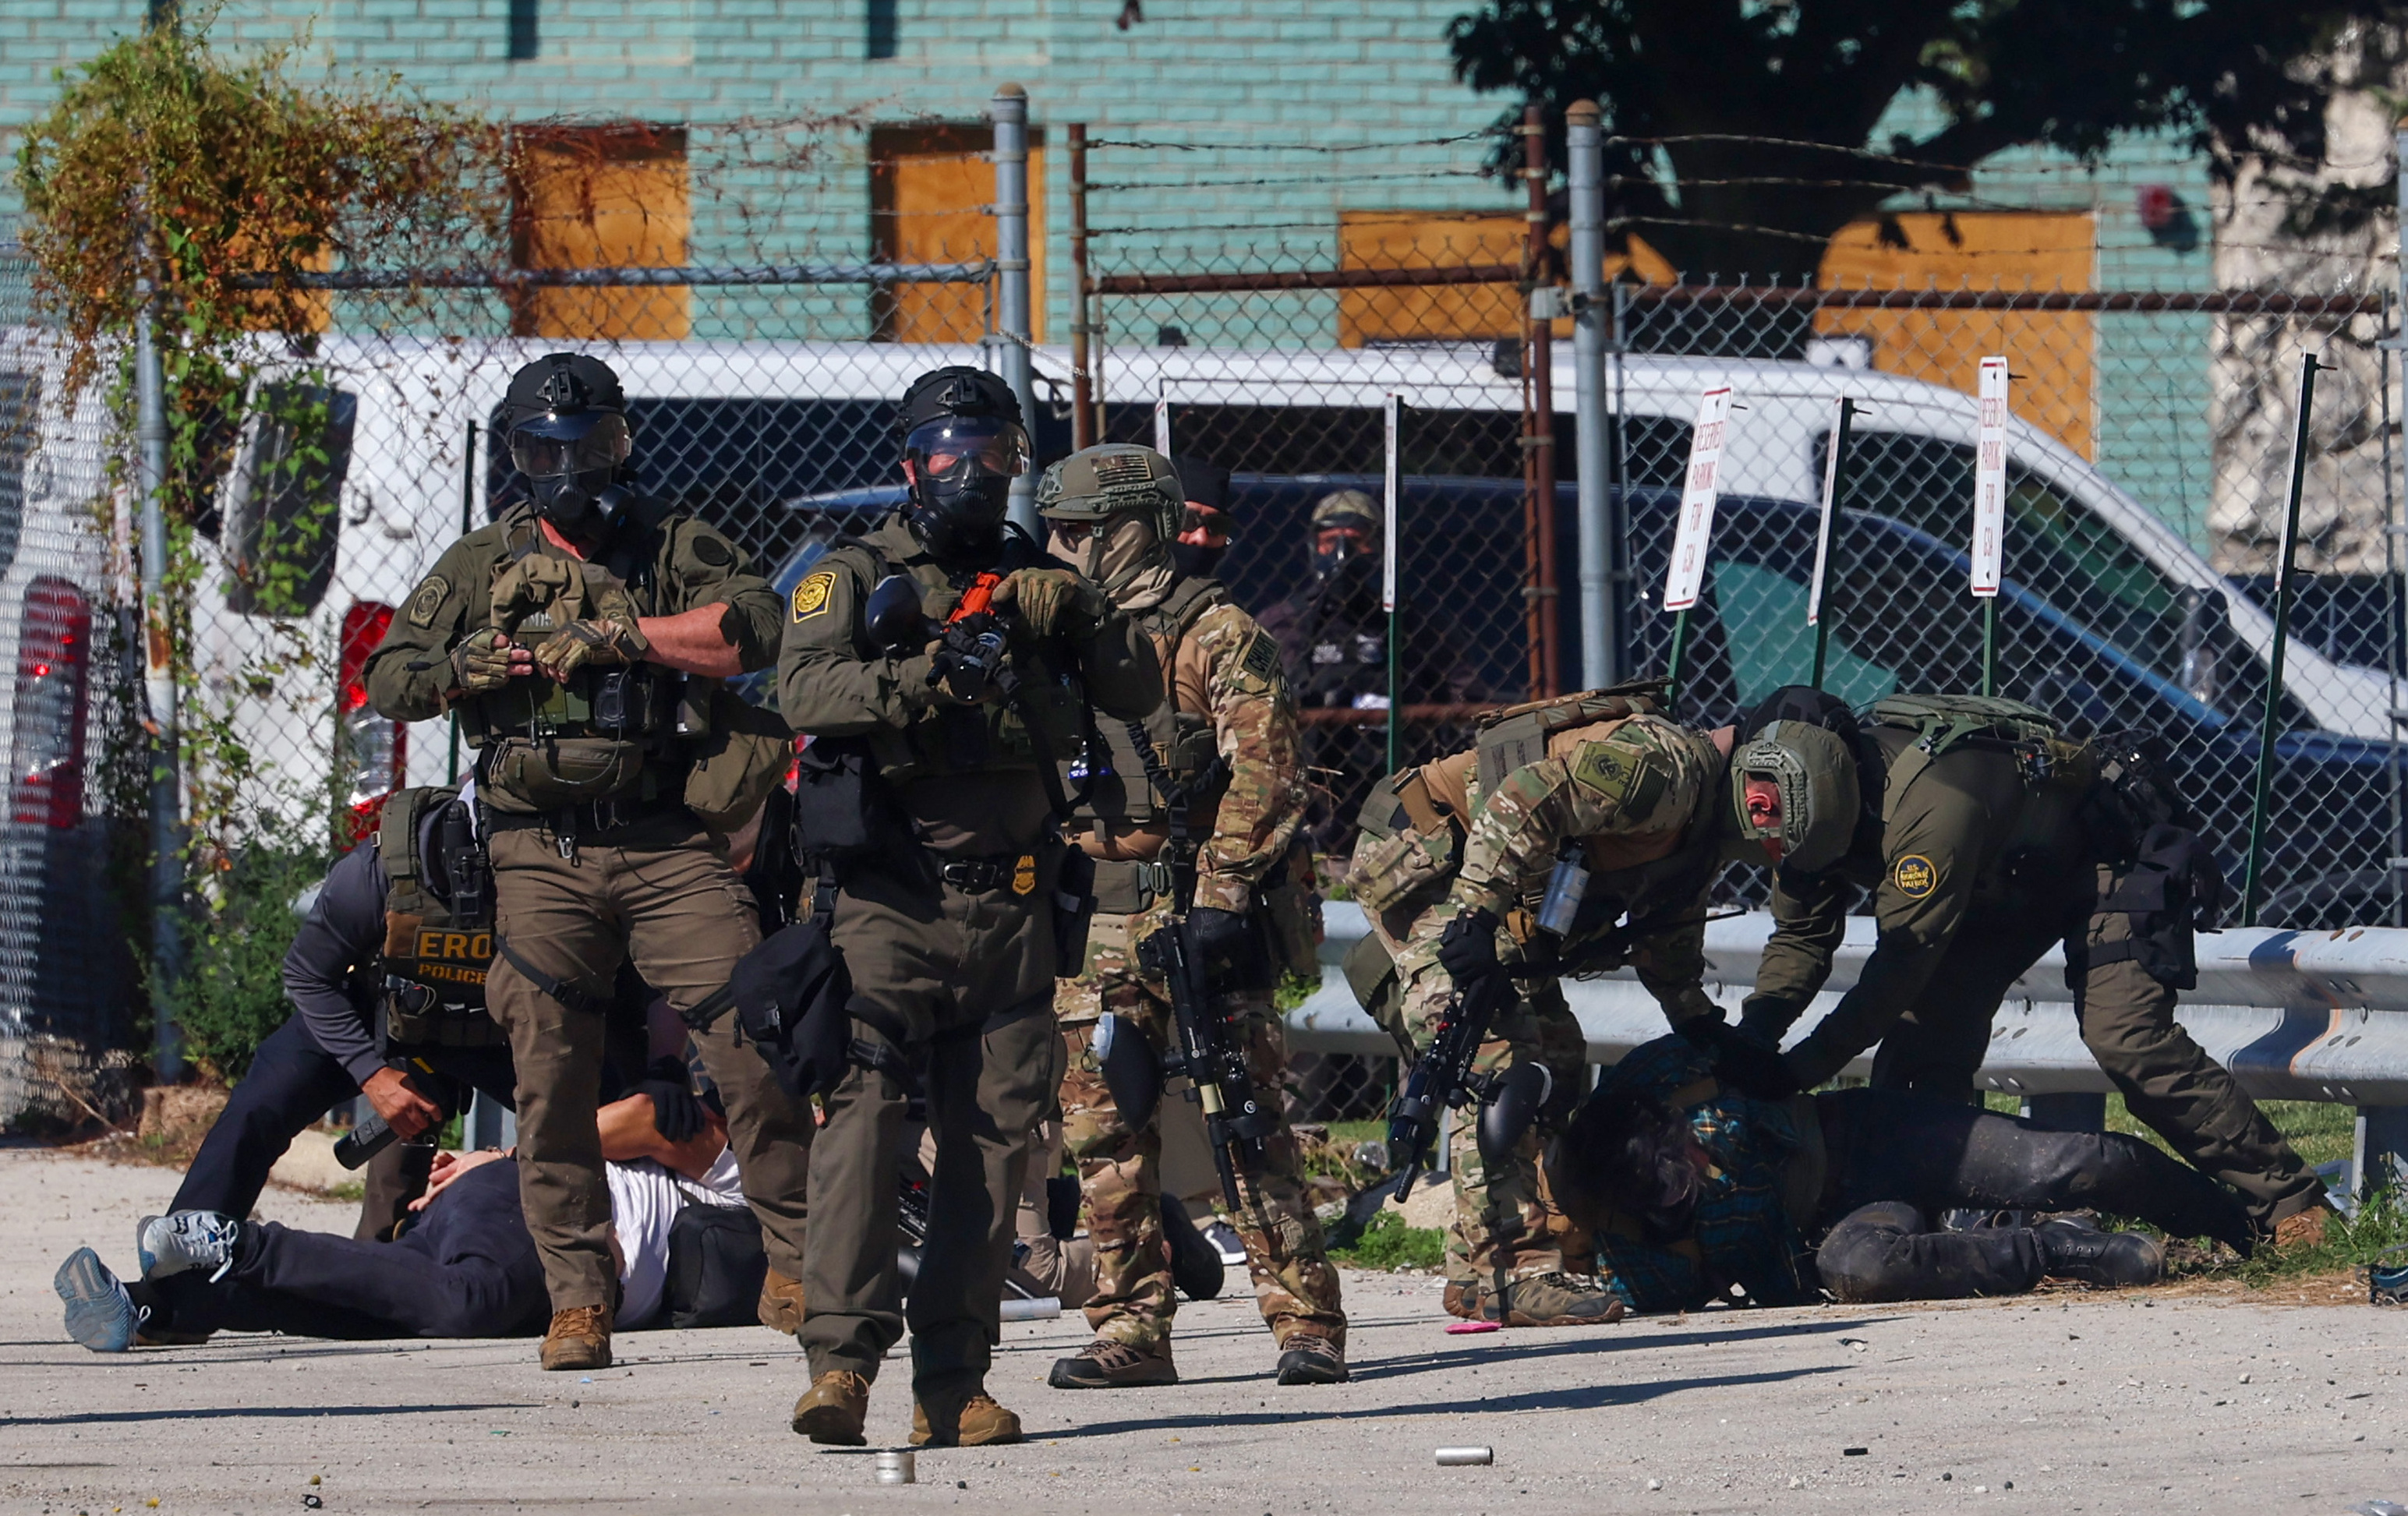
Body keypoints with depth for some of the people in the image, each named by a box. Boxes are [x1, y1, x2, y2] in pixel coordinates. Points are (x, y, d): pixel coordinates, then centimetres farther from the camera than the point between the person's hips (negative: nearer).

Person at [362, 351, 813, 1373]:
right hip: (540, 856, 2)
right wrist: (478, 666, -8)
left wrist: (613, 636, -14)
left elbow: (756, 628, -11)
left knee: (749, 1045, -10)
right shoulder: (482, 566, 14)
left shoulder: (672, 548, 7)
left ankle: (801, 1259, 0)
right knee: (551, 1079, -1)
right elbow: (387, 682, 12)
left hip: (668, 847, -2)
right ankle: (578, 1301, 7)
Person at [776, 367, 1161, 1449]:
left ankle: (953, 1381, 5)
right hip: (890, 899, -4)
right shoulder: (853, 578, 5)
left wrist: (1082, 618, -7)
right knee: (862, 1110, -17)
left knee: (993, 1136, 2)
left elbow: (1136, 699, 11)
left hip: (1010, 904, 4)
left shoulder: (1035, 583, 17)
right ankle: (842, 1358, -22)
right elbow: (806, 690, -13)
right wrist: (920, 679, -29)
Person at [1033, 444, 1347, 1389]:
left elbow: (1264, 772, -11)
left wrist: (1221, 897, -18)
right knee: (1105, 1134, 2)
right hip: (1095, 927, 7)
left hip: (1200, 917, -7)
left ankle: (1305, 1326, -8)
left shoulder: (1212, 633, -5)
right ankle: (1131, 1334, 6)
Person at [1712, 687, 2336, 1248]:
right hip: (2002, 883, 9)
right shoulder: (1818, 810, -13)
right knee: (1920, 1040, -5)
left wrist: (1799, 1070, -41)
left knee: (2124, 1037, -23)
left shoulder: (1929, 800, -40)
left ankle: (2287, 1200, -20)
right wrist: (1753, 1037, -22)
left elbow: (1905, 957, -40)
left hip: (2109, 851, -8)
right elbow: (1801, 939, -4)